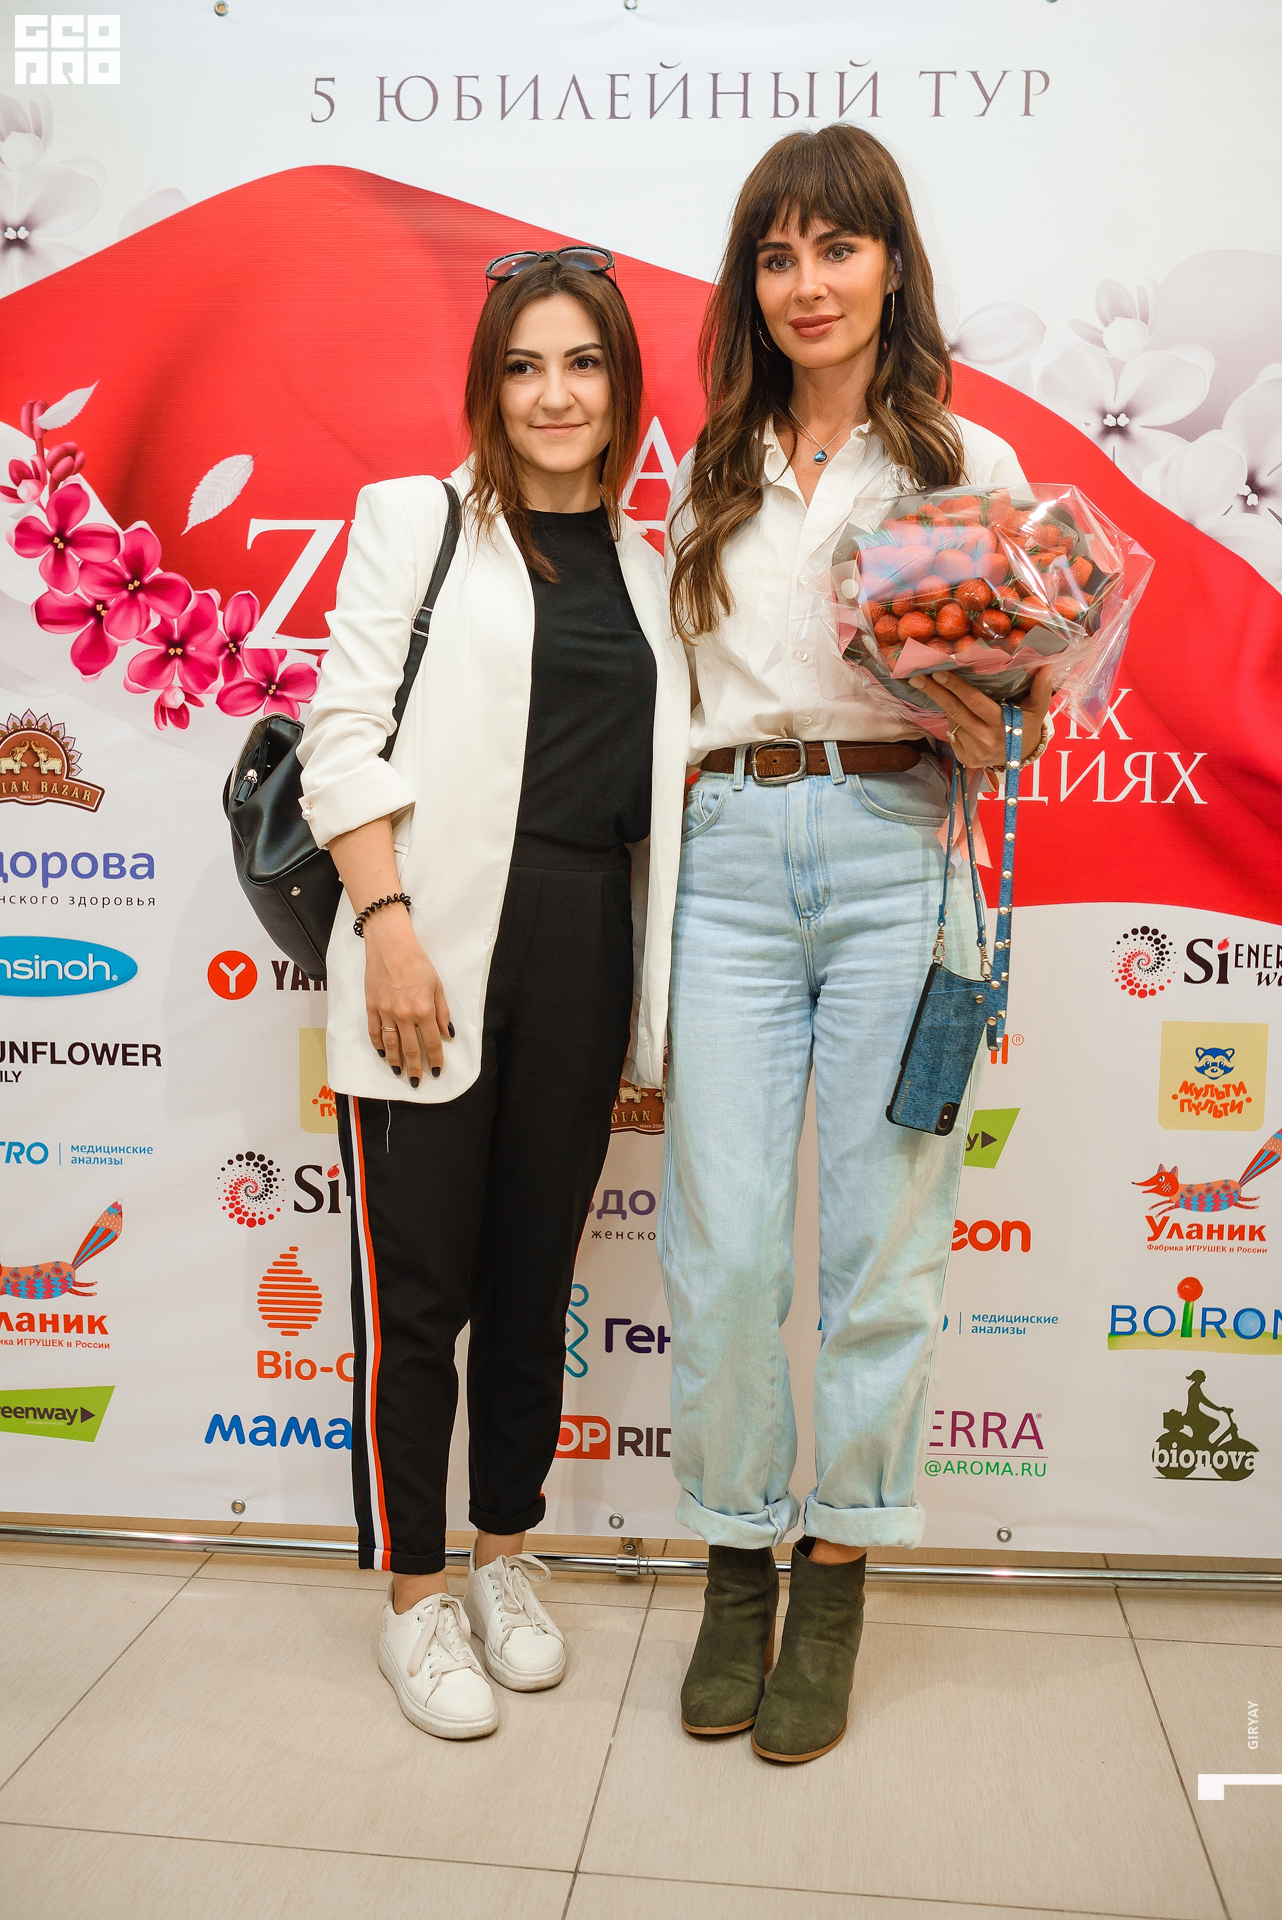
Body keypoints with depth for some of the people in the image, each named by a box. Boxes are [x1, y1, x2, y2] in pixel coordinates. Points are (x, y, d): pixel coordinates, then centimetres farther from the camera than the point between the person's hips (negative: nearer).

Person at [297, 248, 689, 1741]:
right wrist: (390, 925, -15)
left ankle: (506, 1560, 30)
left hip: (584, 948, 4)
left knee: (535, 1273, 12)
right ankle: (412, 1596, 20)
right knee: (417, 1286, 2)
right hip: (437, 944, -4)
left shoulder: (646, 567, 16)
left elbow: (659, 782, 17)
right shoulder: (415, 521, 5)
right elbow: (345, 737, -4)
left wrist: (654, 988, 9)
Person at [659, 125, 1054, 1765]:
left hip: (896, 848, -2)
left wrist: (989, 724, -14)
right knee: (723, 1242, 0)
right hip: (729, 857, 2)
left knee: (881, 1234, 1)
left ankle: (835, 1582, 20)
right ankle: (735, 1566, 19)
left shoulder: (973, 466, 11)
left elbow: (1026, 694, 10)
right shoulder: (709, 476, 18)